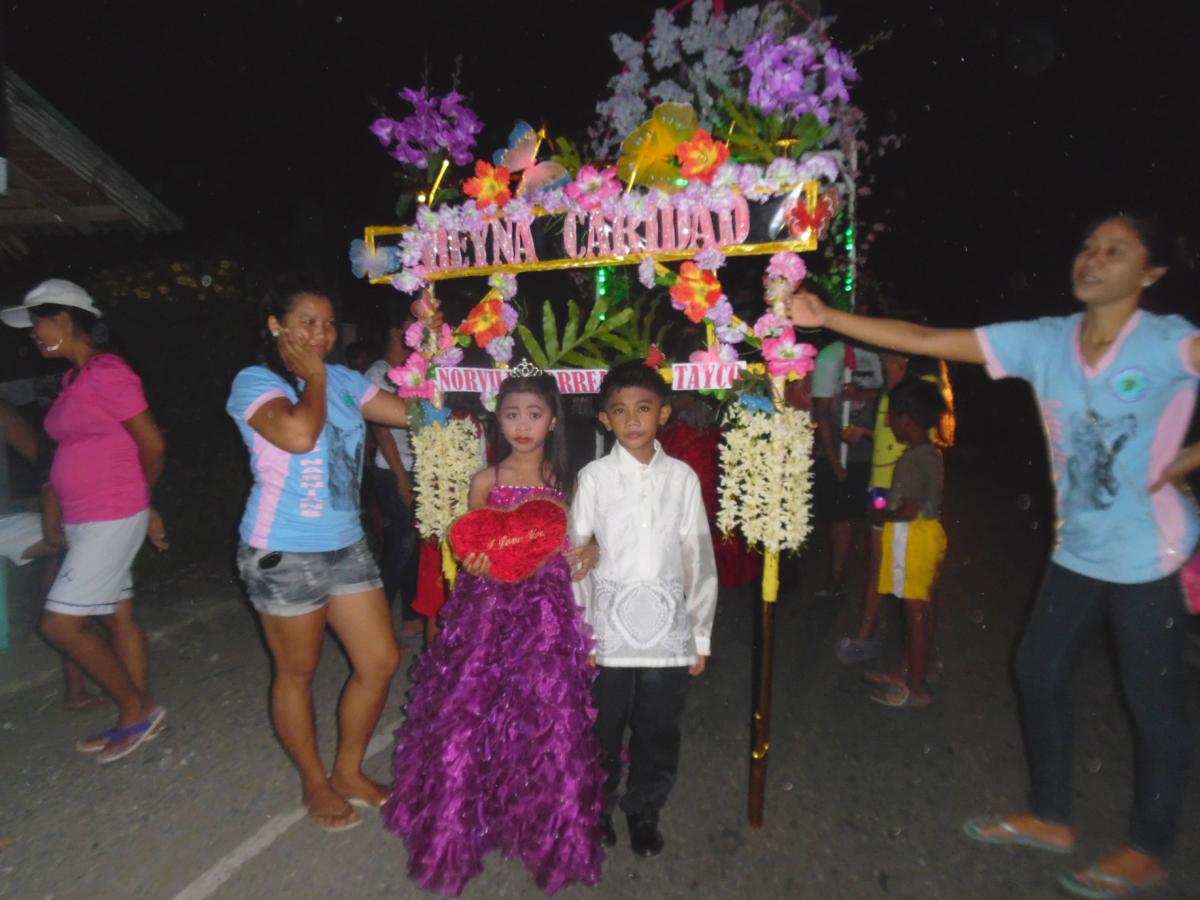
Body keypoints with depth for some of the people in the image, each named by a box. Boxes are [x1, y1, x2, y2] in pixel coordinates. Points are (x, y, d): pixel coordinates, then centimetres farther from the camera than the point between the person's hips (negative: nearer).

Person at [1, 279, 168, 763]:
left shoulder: (106, 373, -16)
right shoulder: (74, 378, 11)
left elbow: (153, 446, -13)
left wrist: (135, 498, 4)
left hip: (110, 519, -8)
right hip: (83, 519, 8)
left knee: (59, 624, -3)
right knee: (118, 618, 14)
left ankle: (138, 707, 12)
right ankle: (135, 717, 26)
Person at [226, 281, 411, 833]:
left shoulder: (342, 380, 6)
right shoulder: (254, 382, -10)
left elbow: (416, 411, 1)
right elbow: (299, 433, -30)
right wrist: (313, 376, -15)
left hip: (345, 544, 6)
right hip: (283, 552, -6)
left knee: (381, 663, 8)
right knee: (297, 673, 12)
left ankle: (348, 772, 32)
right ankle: (315, 783, 36)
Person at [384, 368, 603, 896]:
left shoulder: (566, 481, 5)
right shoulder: (486, 481, 4)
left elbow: (580, 543, 9)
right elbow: (473, 549, 8)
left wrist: (587, 554, -13)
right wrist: (476, 565, -13)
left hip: (550, 614, 0)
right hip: (491, 610, 0)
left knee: (550, 722, 0)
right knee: (471, 715, -1)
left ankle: (549, 833, 25)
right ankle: (459, 830, 24)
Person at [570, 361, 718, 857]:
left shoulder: (683, 477, 0)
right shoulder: (594, 477, -4)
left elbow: (698, 559, 3)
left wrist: (701, 635, 4)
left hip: (668, 626, 1)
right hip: (610, 626, -1)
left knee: (659, 733, 13)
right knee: (602, 729, 13)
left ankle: (643, 811, 39)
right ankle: (598, 810, 40)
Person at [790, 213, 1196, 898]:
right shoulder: (1044, 340, -3)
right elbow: (926, 341, -7)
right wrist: (827, 319, -12)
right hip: (1078, 548, 5)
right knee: (1040, 672, 15)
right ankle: (1051, 816, 36)